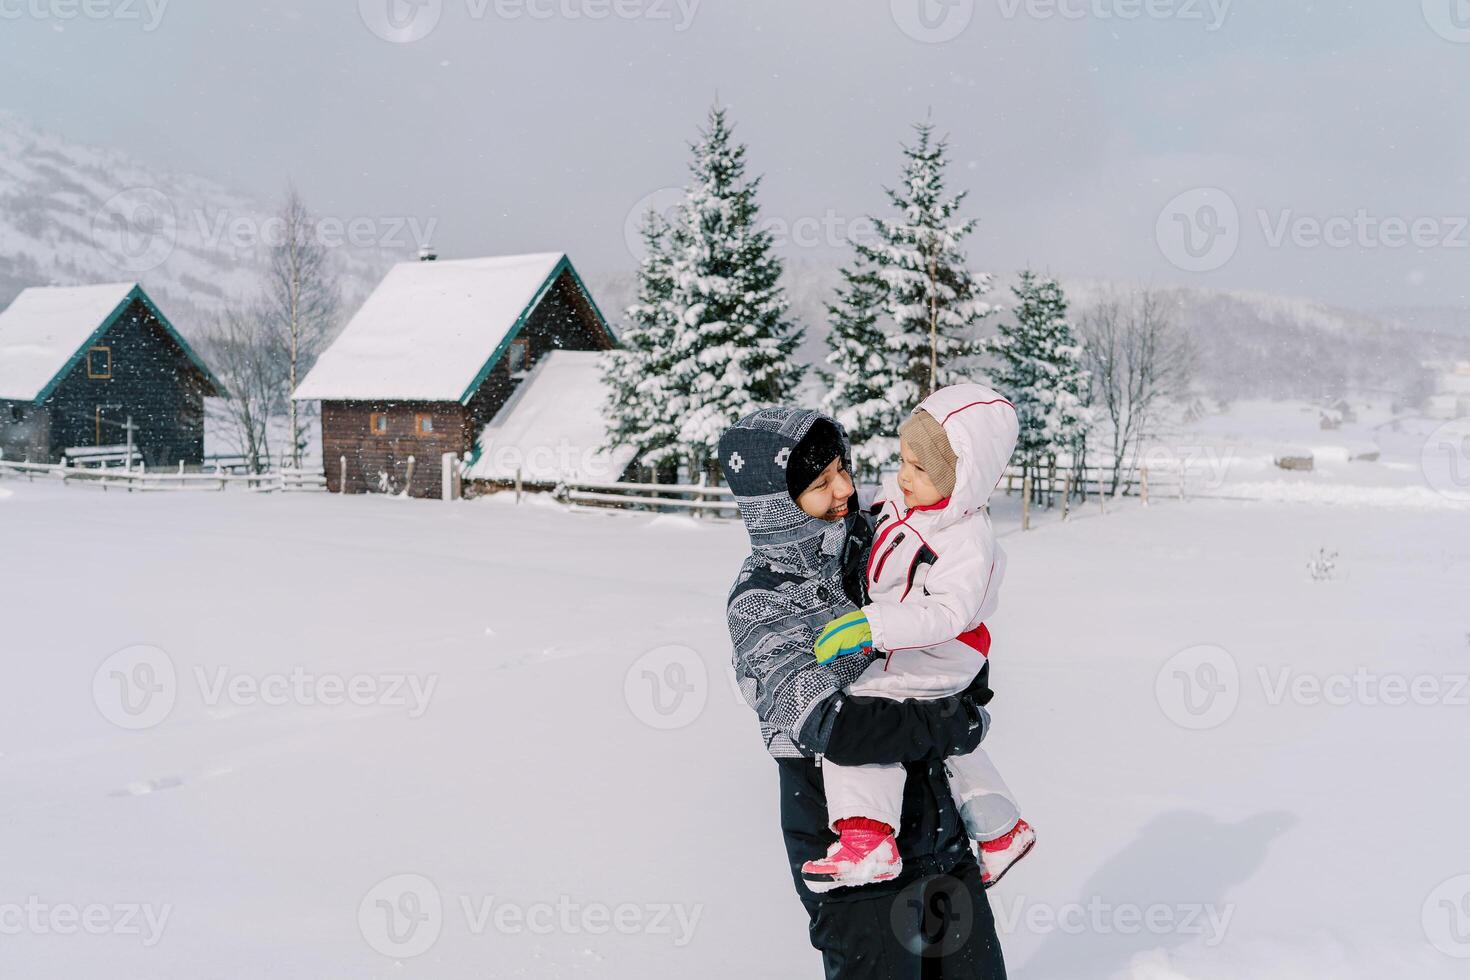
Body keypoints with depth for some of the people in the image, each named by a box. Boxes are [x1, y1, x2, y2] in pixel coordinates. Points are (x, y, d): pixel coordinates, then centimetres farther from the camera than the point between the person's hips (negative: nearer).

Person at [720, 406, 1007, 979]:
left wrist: (970, 687, 3)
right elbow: (835, 728, -31)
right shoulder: (761, 603, -19)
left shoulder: (860, 542, 2)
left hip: (940, 836, 7)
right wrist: (953, 725, -20)